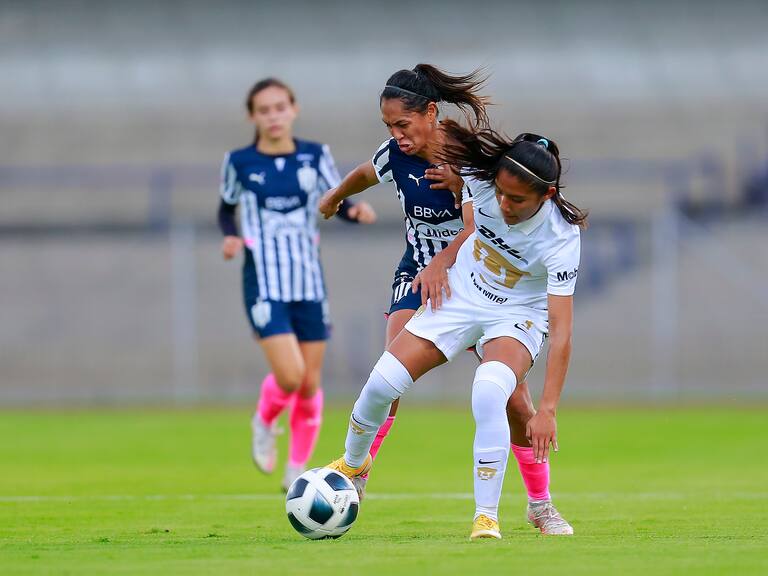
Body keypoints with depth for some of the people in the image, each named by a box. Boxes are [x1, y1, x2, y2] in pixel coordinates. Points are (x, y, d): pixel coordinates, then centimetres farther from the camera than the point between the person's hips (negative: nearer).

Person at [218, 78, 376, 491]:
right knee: (289, 375, -17)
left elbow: (337, 202, 7)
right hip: (264, 283, -3)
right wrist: (230, 237, -8)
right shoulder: (239, 162, -1)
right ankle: (263, 425, 16)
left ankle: (297, 469, 22)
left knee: (310, 383, 5)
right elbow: (226, 210, 12)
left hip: (310, 283, 3)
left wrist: (356, 211, -14)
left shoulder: (315, 156, 2)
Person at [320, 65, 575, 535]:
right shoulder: (396, 154, -9)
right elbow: (364, 175, 15)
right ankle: (355, 476, -12)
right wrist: (334, 198, 36)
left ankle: (541, 504, 7)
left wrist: (440, 263, -49)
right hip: (417, 273, 2)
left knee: (514, 395, -7)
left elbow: (475, 228, -31)